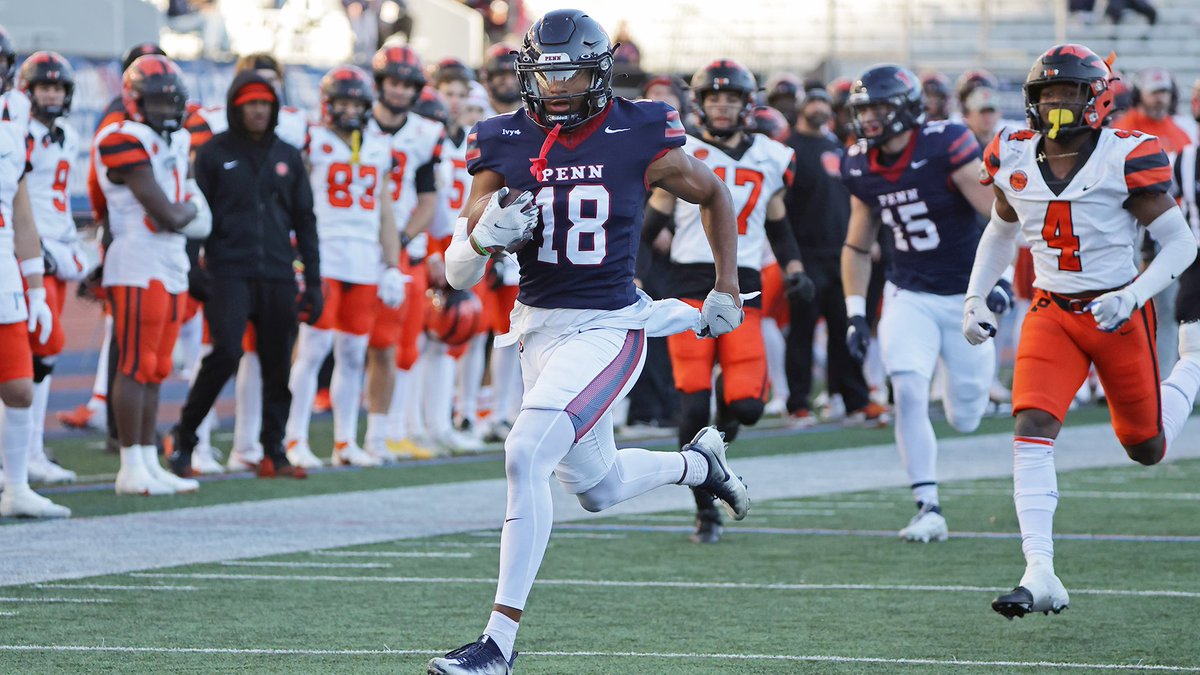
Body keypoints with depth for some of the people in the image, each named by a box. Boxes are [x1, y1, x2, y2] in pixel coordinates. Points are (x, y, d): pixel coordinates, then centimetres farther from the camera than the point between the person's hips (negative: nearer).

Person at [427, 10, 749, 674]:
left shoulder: (638, 138, -9)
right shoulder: (505, 144, -3)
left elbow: (712, 193, 12)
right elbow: (457, 272, -2)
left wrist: (727, 288, 13)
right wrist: (486, 234, -24)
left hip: (607, 328, -5)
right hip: (537, 326, 5)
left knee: (526, 456, -23)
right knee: (599, 487, 20)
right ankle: (699, 461, 53)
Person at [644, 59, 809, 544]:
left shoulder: (770, 159, 11)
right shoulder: (680, 155, 2)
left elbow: (778, 225, 23)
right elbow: (651, 222, 6)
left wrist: (795, 271, 11)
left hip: (743, 289, 2)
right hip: (691, 285, -2)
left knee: (746, 405, -11)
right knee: (694, 405, -9)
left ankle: (730, 401, 29)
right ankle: (706, 512, 4)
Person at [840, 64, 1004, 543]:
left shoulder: (946, 147, -18)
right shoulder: (861, 167, 0)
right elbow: (857, 247, 13)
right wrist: (855, 313, 6)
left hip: (966, 296, -3)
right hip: (910, 295, 3)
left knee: (964, 418, 4)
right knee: (908, 391, -18)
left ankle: (966, 389, 43)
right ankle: (928, 509, -11)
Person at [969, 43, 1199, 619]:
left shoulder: (1124, 158, -15)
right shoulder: (1016, 161, 0)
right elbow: (1000, 231, 20)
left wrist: (1132, 297, -24)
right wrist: (974, 297, 12)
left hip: (1118, 316, -3)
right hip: (1052, 313, 3)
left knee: (1147, 449, 12)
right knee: (1032, 430, -19)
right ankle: (1040, 577, -23)